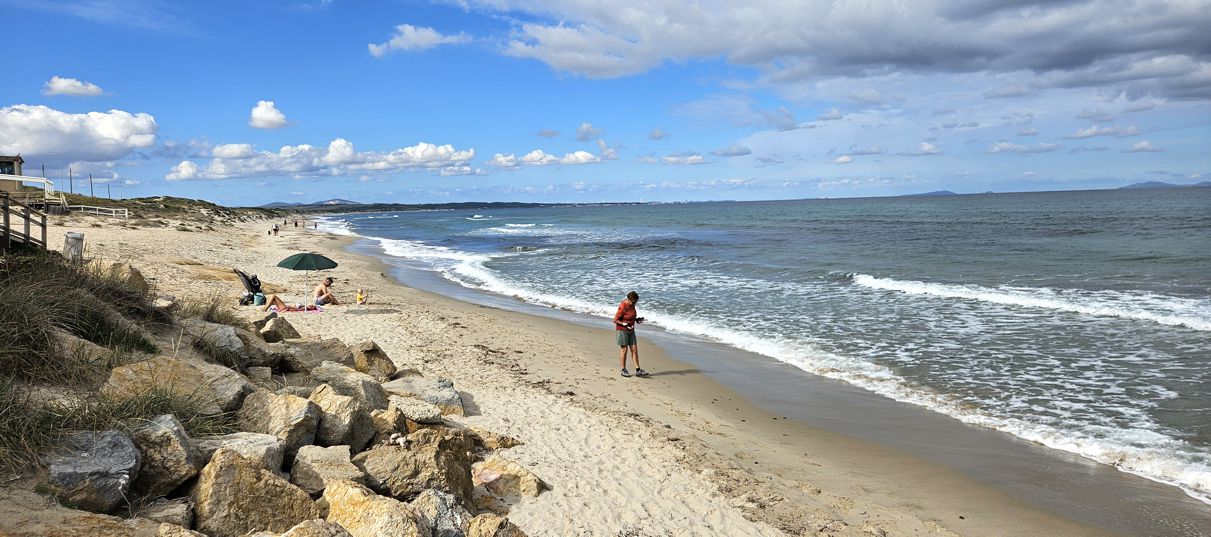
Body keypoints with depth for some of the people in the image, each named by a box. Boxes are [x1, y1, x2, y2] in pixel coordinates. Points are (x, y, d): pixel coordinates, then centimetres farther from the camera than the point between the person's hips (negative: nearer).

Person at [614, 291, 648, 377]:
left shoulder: (631, 305, 4)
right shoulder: (622, 307, -20)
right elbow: (615, 320, -16)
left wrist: (637, 319, 2)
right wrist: (624, 324, -28)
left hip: (631, 330, 8)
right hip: (622, 330, -8)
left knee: (634, 350, 4)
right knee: (624, 350, 0)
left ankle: (638, 370, 6)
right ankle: (624, 370, 12)